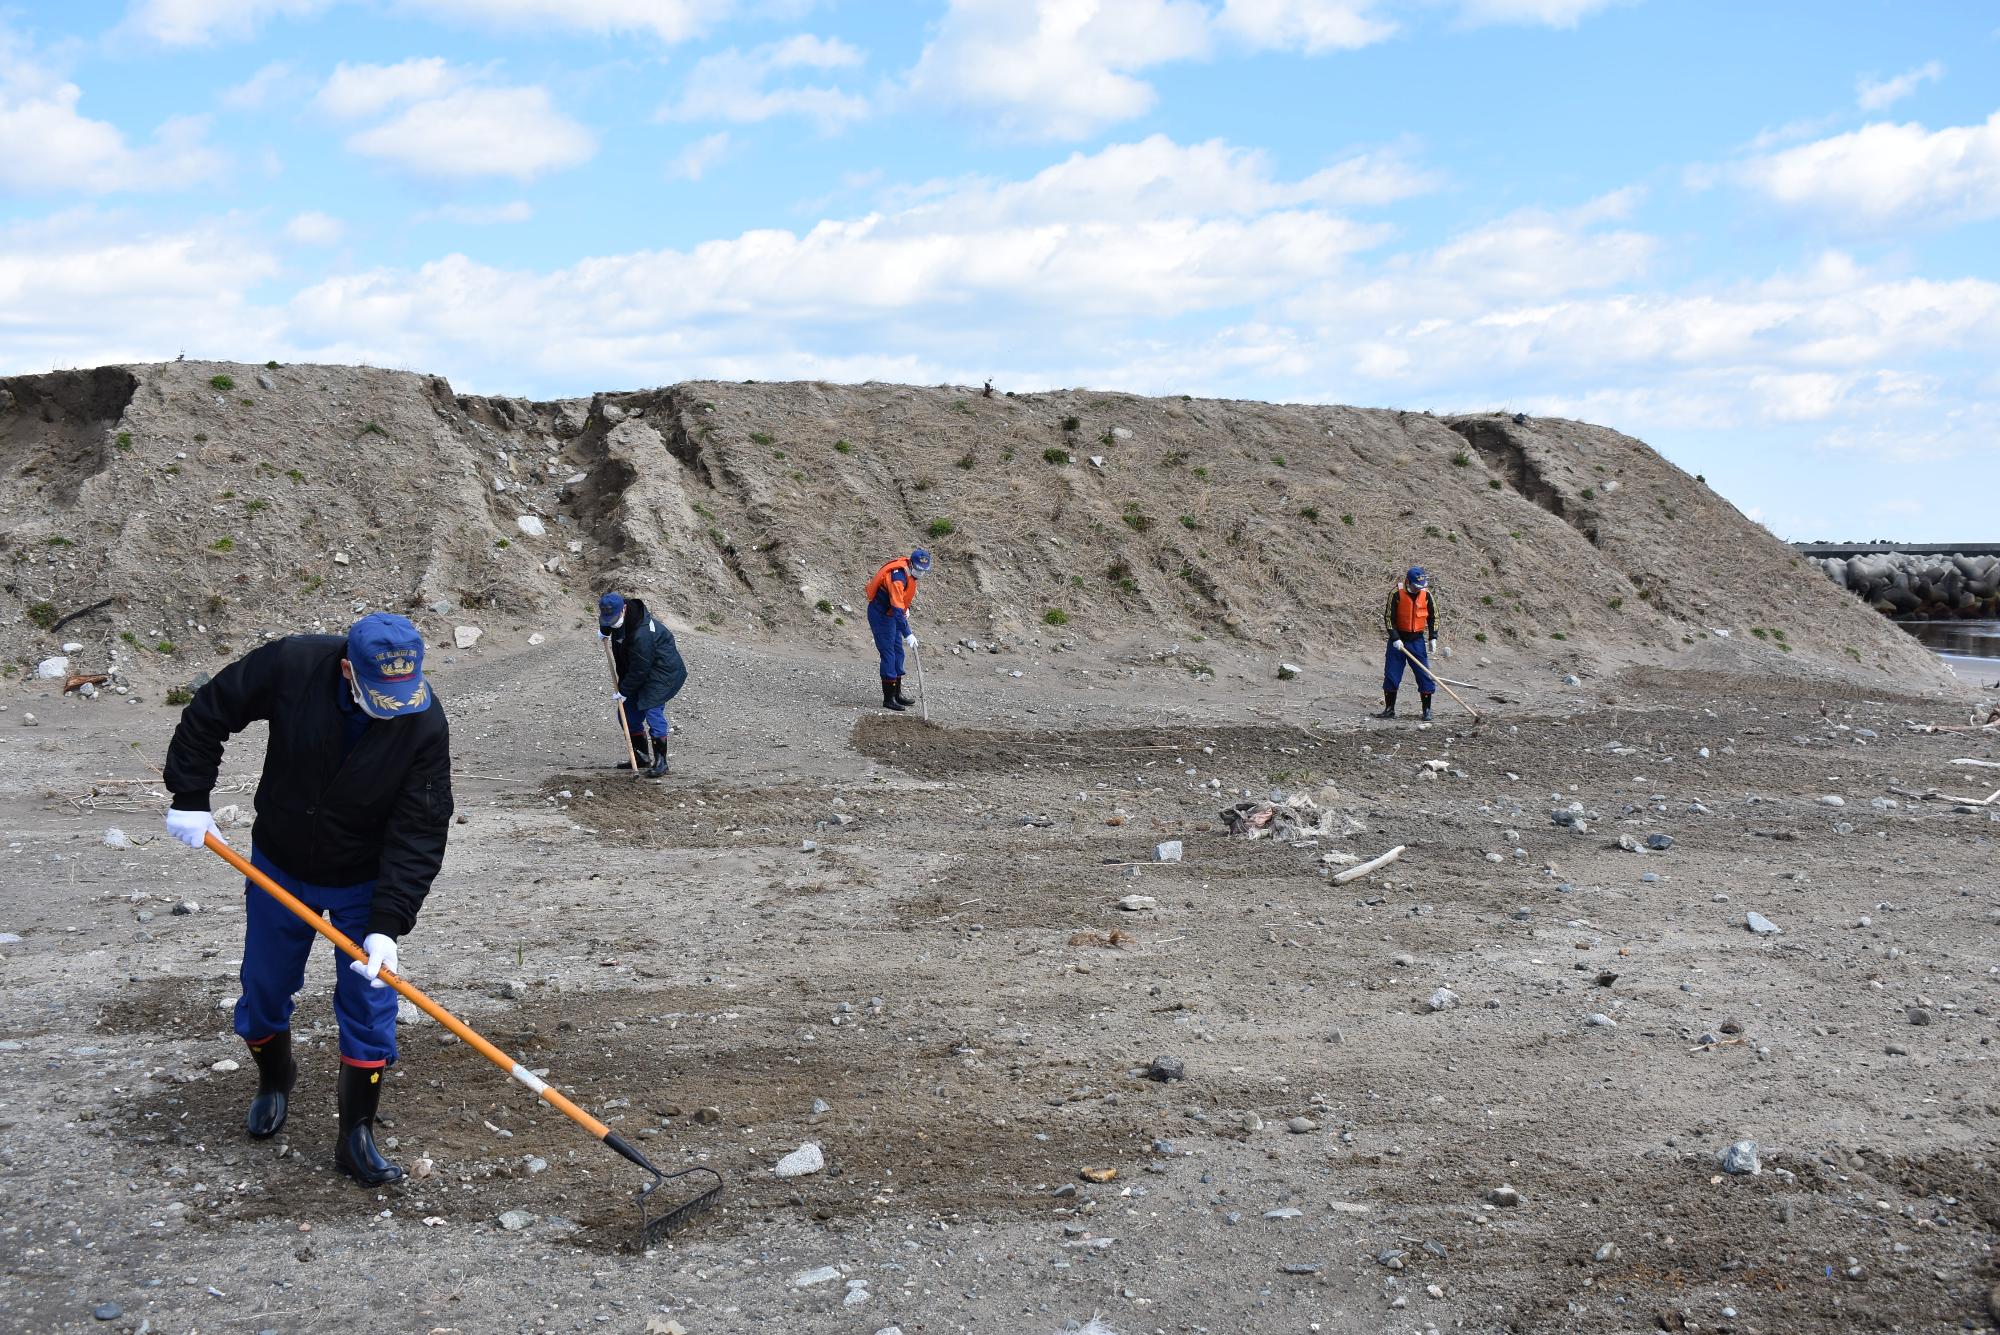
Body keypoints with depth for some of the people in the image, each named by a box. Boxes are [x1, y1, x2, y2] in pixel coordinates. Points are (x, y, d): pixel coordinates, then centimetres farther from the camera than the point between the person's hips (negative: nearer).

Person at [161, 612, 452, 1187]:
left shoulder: (424, 721, -27)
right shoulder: (291, 665, -27)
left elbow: (419, 833, -24)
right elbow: (208, 715, -9)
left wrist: (388, 924, -29)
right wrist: (189, 799, -10)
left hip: (364, 883, -1)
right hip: (279, 868, 1)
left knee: (369, 1005, -2)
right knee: (263, 990, 15)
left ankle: (356, 1136, 12)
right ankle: (274, 1080, 45)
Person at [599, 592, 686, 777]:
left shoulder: (642, 633, -35)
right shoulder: (617, 615, -7)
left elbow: (639, 669, -28)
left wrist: (623, 690, -18)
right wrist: (604, 630, 7)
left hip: (663, 671, -10)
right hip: (639, 672, 10)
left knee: (652, 711, -19)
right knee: (628, 713, 9)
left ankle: (660, 761, -12)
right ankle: (640, 755, 24)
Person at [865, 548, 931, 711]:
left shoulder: (909, 571, -3)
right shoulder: (898, 577, -31)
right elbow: (897, 610, -35)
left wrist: (905, 608, 13)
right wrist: (907, 634, -35)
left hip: (891, 614, 9)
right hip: (881, 616, -9)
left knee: (898, 653, 13)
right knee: (888, 654, -10)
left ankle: (897, 693, 23)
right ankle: (888, 699, -6)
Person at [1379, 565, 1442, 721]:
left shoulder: (1427, 594, -4)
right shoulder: (1396, 593, -13)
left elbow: (1433, 616, 9)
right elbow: (1388, 617, -9)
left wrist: (1433, 638, 2)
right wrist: (1395, 639, -16)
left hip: (1417, 640, 2)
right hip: (1398, 639, -2)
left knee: (1424, 674, -2)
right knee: (1391, 674, 0)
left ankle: (1427, 710, 6)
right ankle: (1389, 709, 10)